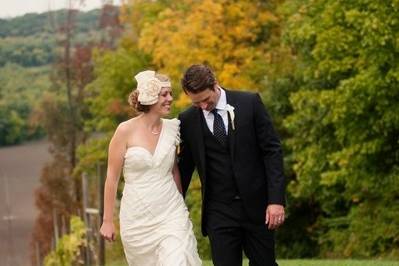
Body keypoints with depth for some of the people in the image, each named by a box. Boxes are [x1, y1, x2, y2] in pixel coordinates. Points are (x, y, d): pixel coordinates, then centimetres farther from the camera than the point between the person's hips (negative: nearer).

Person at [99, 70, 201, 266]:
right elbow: (112, 177, -4)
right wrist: (107, 221, -2)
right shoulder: (126, 131, -9)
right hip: (137, 218, -2)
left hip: (171, 214, 2)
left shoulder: (171, 128, 2)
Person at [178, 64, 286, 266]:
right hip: (219, 211, 1)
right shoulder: (187, 120, 1)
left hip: (256, 205, -1)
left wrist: (276, 200, -11)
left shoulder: (250, 103, -4)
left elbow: (272, 151, -4)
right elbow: (185, 166, 11)